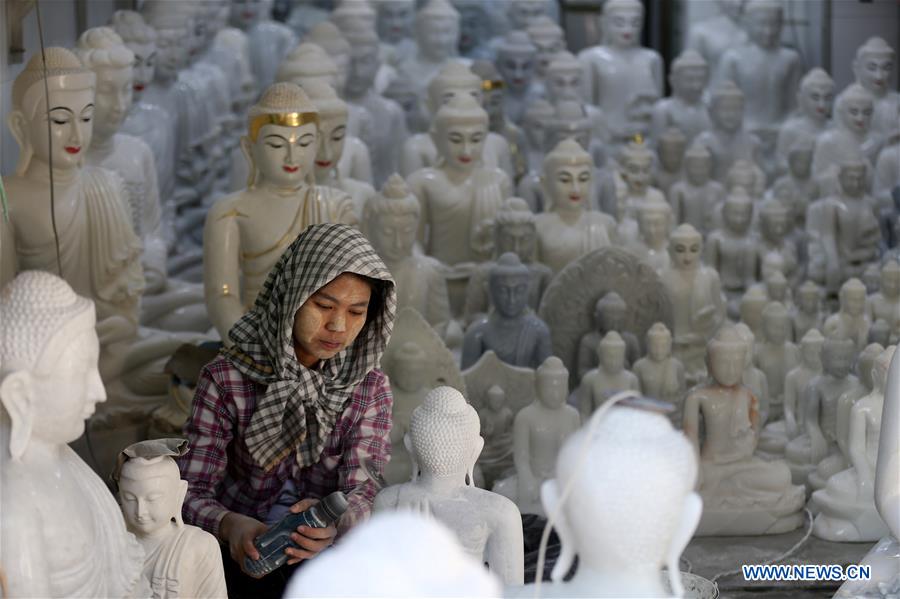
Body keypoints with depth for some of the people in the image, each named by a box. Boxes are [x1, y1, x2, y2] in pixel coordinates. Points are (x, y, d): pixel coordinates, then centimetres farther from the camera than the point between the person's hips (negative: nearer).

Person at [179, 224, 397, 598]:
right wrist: (230, 525, -32)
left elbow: (361, 492, -9)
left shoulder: (370, 388, 1)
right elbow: (192, 492, -9)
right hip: (243, 553, -2)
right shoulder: (225, 379, -7)